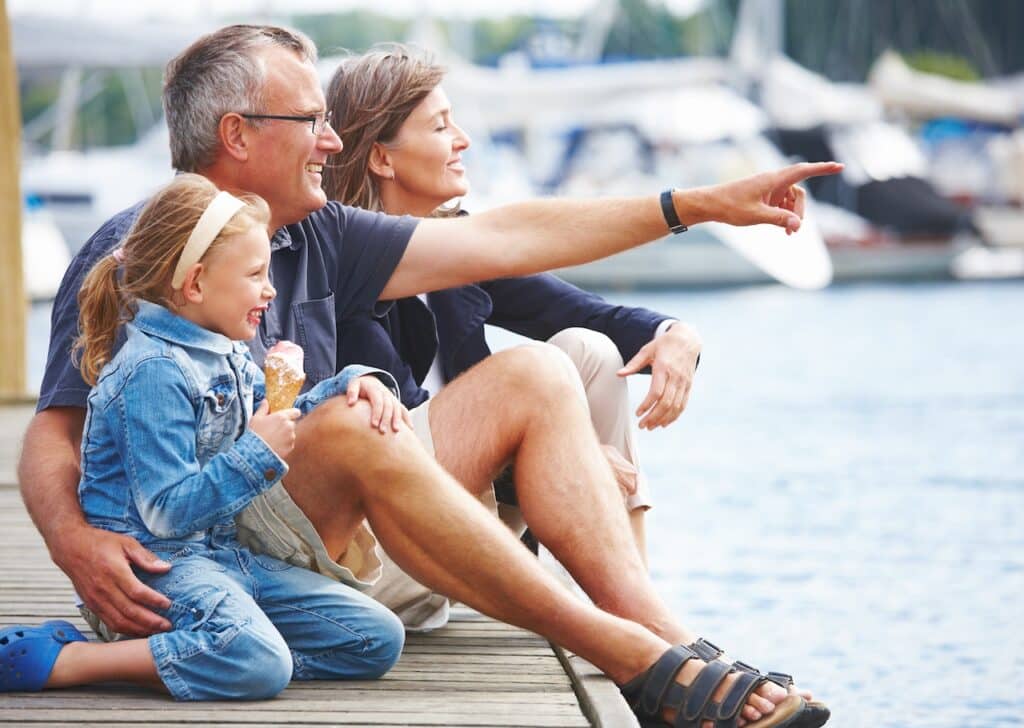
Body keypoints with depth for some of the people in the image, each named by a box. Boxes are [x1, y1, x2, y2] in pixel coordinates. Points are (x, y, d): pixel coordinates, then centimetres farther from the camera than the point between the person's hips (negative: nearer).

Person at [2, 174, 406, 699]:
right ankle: (63, 661, -25)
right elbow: (167, 511, -21)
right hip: (152, 560, -10)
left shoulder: (228, 357, 13)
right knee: (259, 664, -38)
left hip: (222, 554, 10)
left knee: (378, 640, 2)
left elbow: (284, 421, 33)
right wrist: (258, 454, -21)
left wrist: (353, 381, 16)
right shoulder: (156, 372, -16)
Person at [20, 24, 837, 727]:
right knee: (349, 428, -35)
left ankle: (665, 635, -18)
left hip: (338, 537, 8)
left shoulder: (314, 239, 12)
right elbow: (54, 436, -13)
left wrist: (703, 204, 13)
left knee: (533, 378, 1)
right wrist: (74, 540, -37)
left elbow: (500, 240, 14)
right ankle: (638, 662, -31)